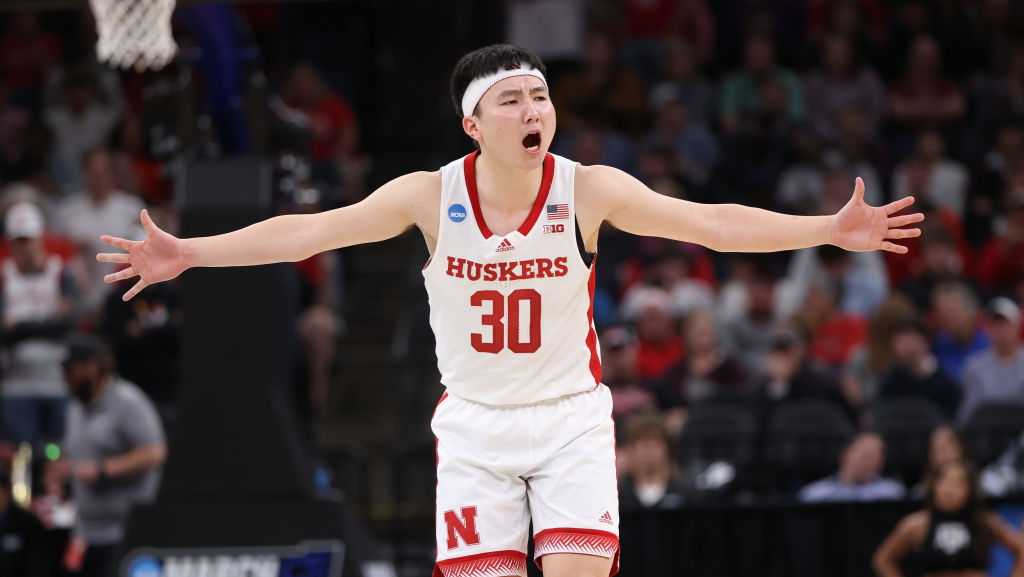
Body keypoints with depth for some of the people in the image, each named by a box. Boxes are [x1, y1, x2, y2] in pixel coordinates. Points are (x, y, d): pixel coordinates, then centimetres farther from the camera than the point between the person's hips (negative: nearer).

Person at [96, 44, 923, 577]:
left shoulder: (588, 190, -11)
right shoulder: (432, 195, -9)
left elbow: (712, 222, -15)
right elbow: (309, 231, -9)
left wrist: (830, 231, -25)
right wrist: (188, 254, -16)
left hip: (571, 416, -1)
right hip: (474, 421, 1)